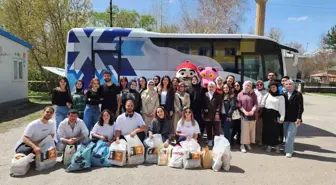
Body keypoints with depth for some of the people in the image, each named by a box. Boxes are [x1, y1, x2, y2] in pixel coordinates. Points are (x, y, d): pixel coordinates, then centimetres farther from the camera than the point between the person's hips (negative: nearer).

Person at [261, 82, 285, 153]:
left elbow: (282, 108, -2)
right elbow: (262, 104, 6)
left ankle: (277, 146, 11)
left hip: (275, 115, -2)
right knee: (267, 130, 6)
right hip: (266, 114, 3)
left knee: (276, 131, -2)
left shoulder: (281, 97, 2)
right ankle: (268, 145, 16)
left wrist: (282, 118, -9)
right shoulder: (267, 95, 10)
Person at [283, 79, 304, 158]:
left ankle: (289, 151, 1)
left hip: (294, 119, -5)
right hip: (286, 119, 5)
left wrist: (299, 118, -14)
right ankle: (290, 148, 27)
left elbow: (300, 107, -7)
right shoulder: (284, 95, 8)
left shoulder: (298, 94, -4)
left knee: (290, 135, -6)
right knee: (287, 135, 12)